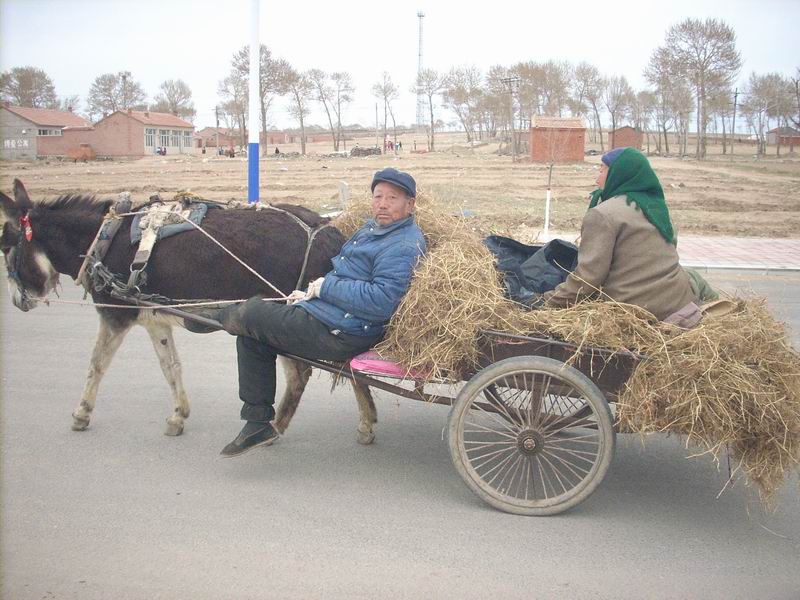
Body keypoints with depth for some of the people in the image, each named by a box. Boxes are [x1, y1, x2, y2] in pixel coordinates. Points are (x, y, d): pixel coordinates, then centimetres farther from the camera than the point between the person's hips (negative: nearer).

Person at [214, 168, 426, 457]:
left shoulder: (403, 246, -18)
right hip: (322, 312, 11)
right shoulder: (373, 227, 15)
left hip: (339, 335, -11)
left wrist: (325, 287, -19)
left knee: (253, 312, -10)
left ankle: (229, 318, 28)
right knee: (252, 338, 12)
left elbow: (380, 301, -28)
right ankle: (258, 423, 16)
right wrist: (311, 294, 12)